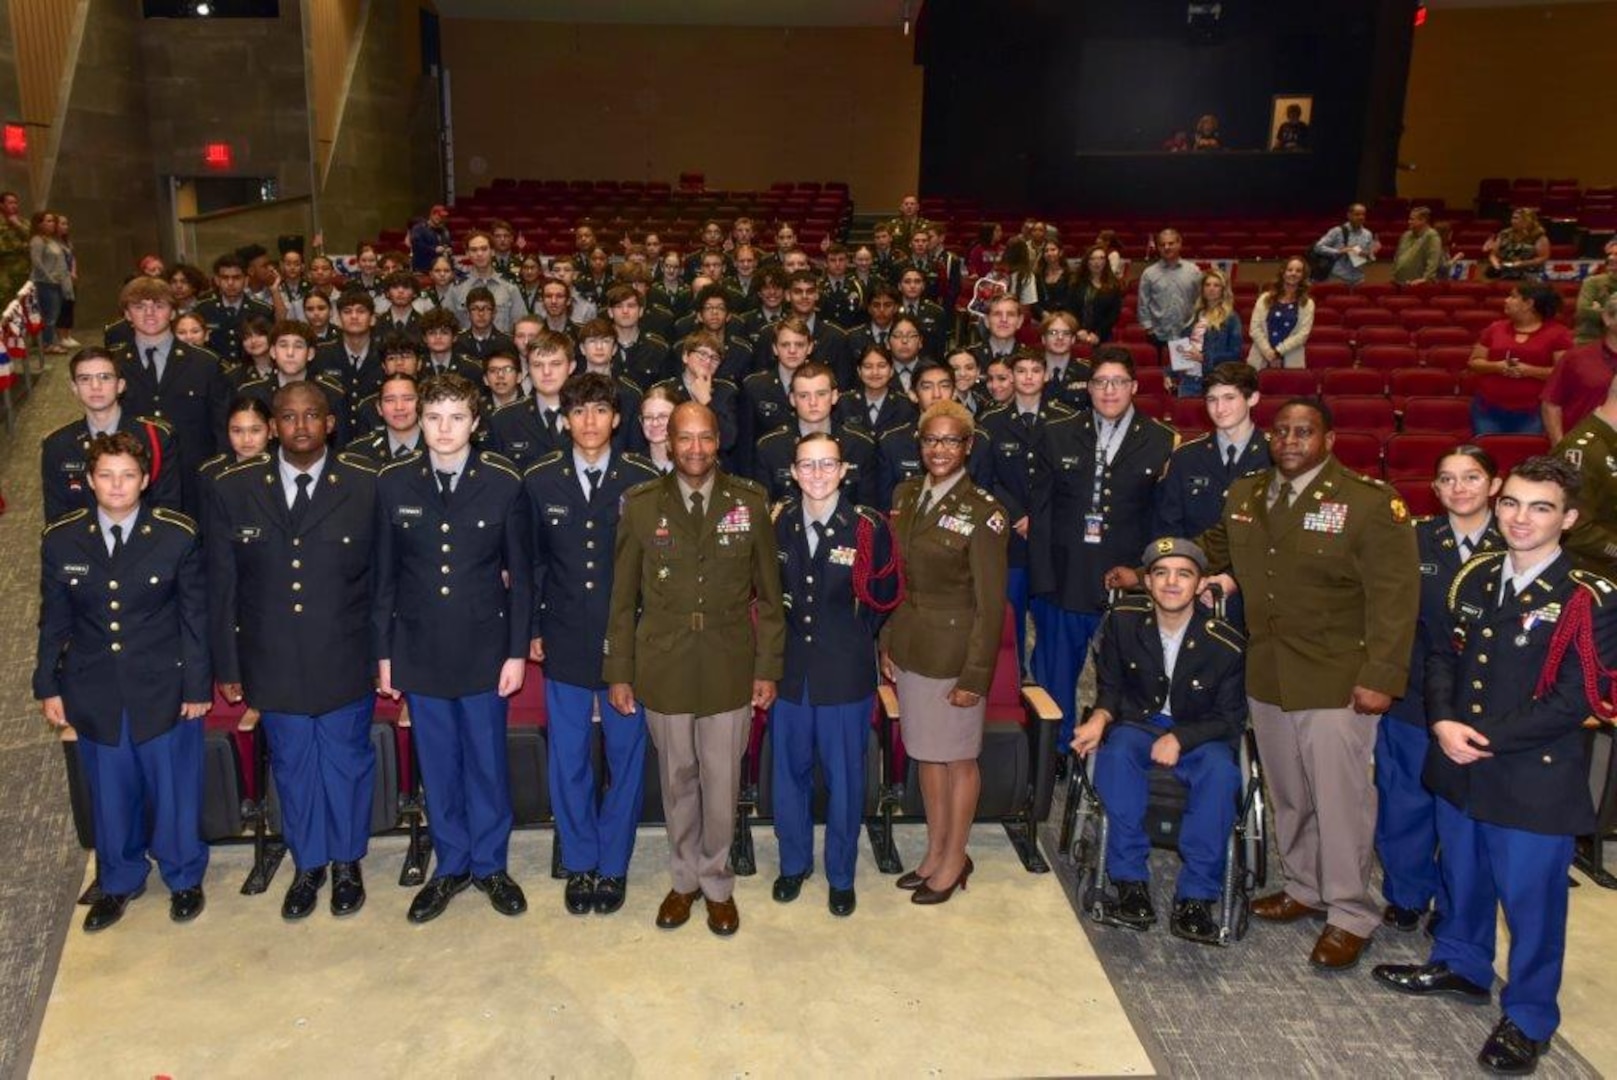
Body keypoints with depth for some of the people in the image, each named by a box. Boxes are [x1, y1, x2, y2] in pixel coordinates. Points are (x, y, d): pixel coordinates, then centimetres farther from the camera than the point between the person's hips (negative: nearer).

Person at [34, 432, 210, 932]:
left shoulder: (178, 535, -11)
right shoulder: (61, 540, -4)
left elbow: (195, 617, -6)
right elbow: (53, 622, 4)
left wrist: (197, 685, -5)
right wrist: (48, 686, 5)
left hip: (164, 688, -2)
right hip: (94, 693, 2)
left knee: (173, 789, 11)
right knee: (110, 794, 16)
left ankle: (183, 878, 34)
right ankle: (119, 881, 38)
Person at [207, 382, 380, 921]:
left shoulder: (367, 485, -9)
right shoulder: (233, 488, -4)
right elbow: (221, 585, 1)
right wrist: (226, 664, 2)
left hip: (346, 660, -1)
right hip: (273, 662, 2)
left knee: (346, 761, 14)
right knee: (292, 765, 17)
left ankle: (347, 860, 36)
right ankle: (308, 864, 37)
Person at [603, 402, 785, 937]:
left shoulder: (749, 502, -2)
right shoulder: (641, 505, -3)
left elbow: (768, 593, 2)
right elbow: (623, 597, 2)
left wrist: (768, 668, 0)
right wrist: (619, 673, 2)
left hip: (729, 667, 0)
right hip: (664, 667, 0)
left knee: (722, 782, 8)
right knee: (677, 779, 14)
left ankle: (717, 884, 29)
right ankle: (685, 879, 33)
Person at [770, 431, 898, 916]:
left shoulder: (869, 527, -10)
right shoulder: (778, 523, -1)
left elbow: (885, 596, 1)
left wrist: (854, 637, 2)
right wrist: (776, 645, 6)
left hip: (846, 674, -2)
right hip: (790, 670, 3)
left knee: (844, 779, 9)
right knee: (789, 773, 15)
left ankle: (841, 876, 27)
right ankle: (794, 863, 36)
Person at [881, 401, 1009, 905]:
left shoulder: (983, 512, -15)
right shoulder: (905, 496, 4)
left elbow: (991, 603, -14)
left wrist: (975, 674, -15)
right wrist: (888, 642, 7)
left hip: (956, 649, -6)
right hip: (911, 645, 6)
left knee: (957, 757, 8)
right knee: (926, 750, 17)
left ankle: (954, 859, 25)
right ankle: (935, 851, 32)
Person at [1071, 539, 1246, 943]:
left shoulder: (1227, 644, -14)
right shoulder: (1123, 619, -7)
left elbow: (1230, 720, -5)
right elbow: (1110, 685, 6)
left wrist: (1180, 738, -21)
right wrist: (1101, 717, -16)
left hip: (1200, 734, -1)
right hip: (1138, 724, 1)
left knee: (1221, 772, -34)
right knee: (1116, 755, -33)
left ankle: (1196, 896, -24)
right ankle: (1131, 883, -27)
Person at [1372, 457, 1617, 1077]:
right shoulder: (1475, 578, 3)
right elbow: (1443, 657, 7)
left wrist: (1486, 740, -19)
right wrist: (1444, 722, -11)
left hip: (1535, 779, -5)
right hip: (1458, 769, 6)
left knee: (1531, 901, 7)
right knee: (1462, 877, 23)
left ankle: (1527, 1019, 26)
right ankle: (1461, 967, 46)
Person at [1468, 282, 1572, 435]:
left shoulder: (1557, 333, -1)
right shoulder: (1495, 328, 9)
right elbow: (1474, 363, 10)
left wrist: (1529, 371, -17)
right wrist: (1496, 366, -9)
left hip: (1532, 413, -3)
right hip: (1488, 409, 3)